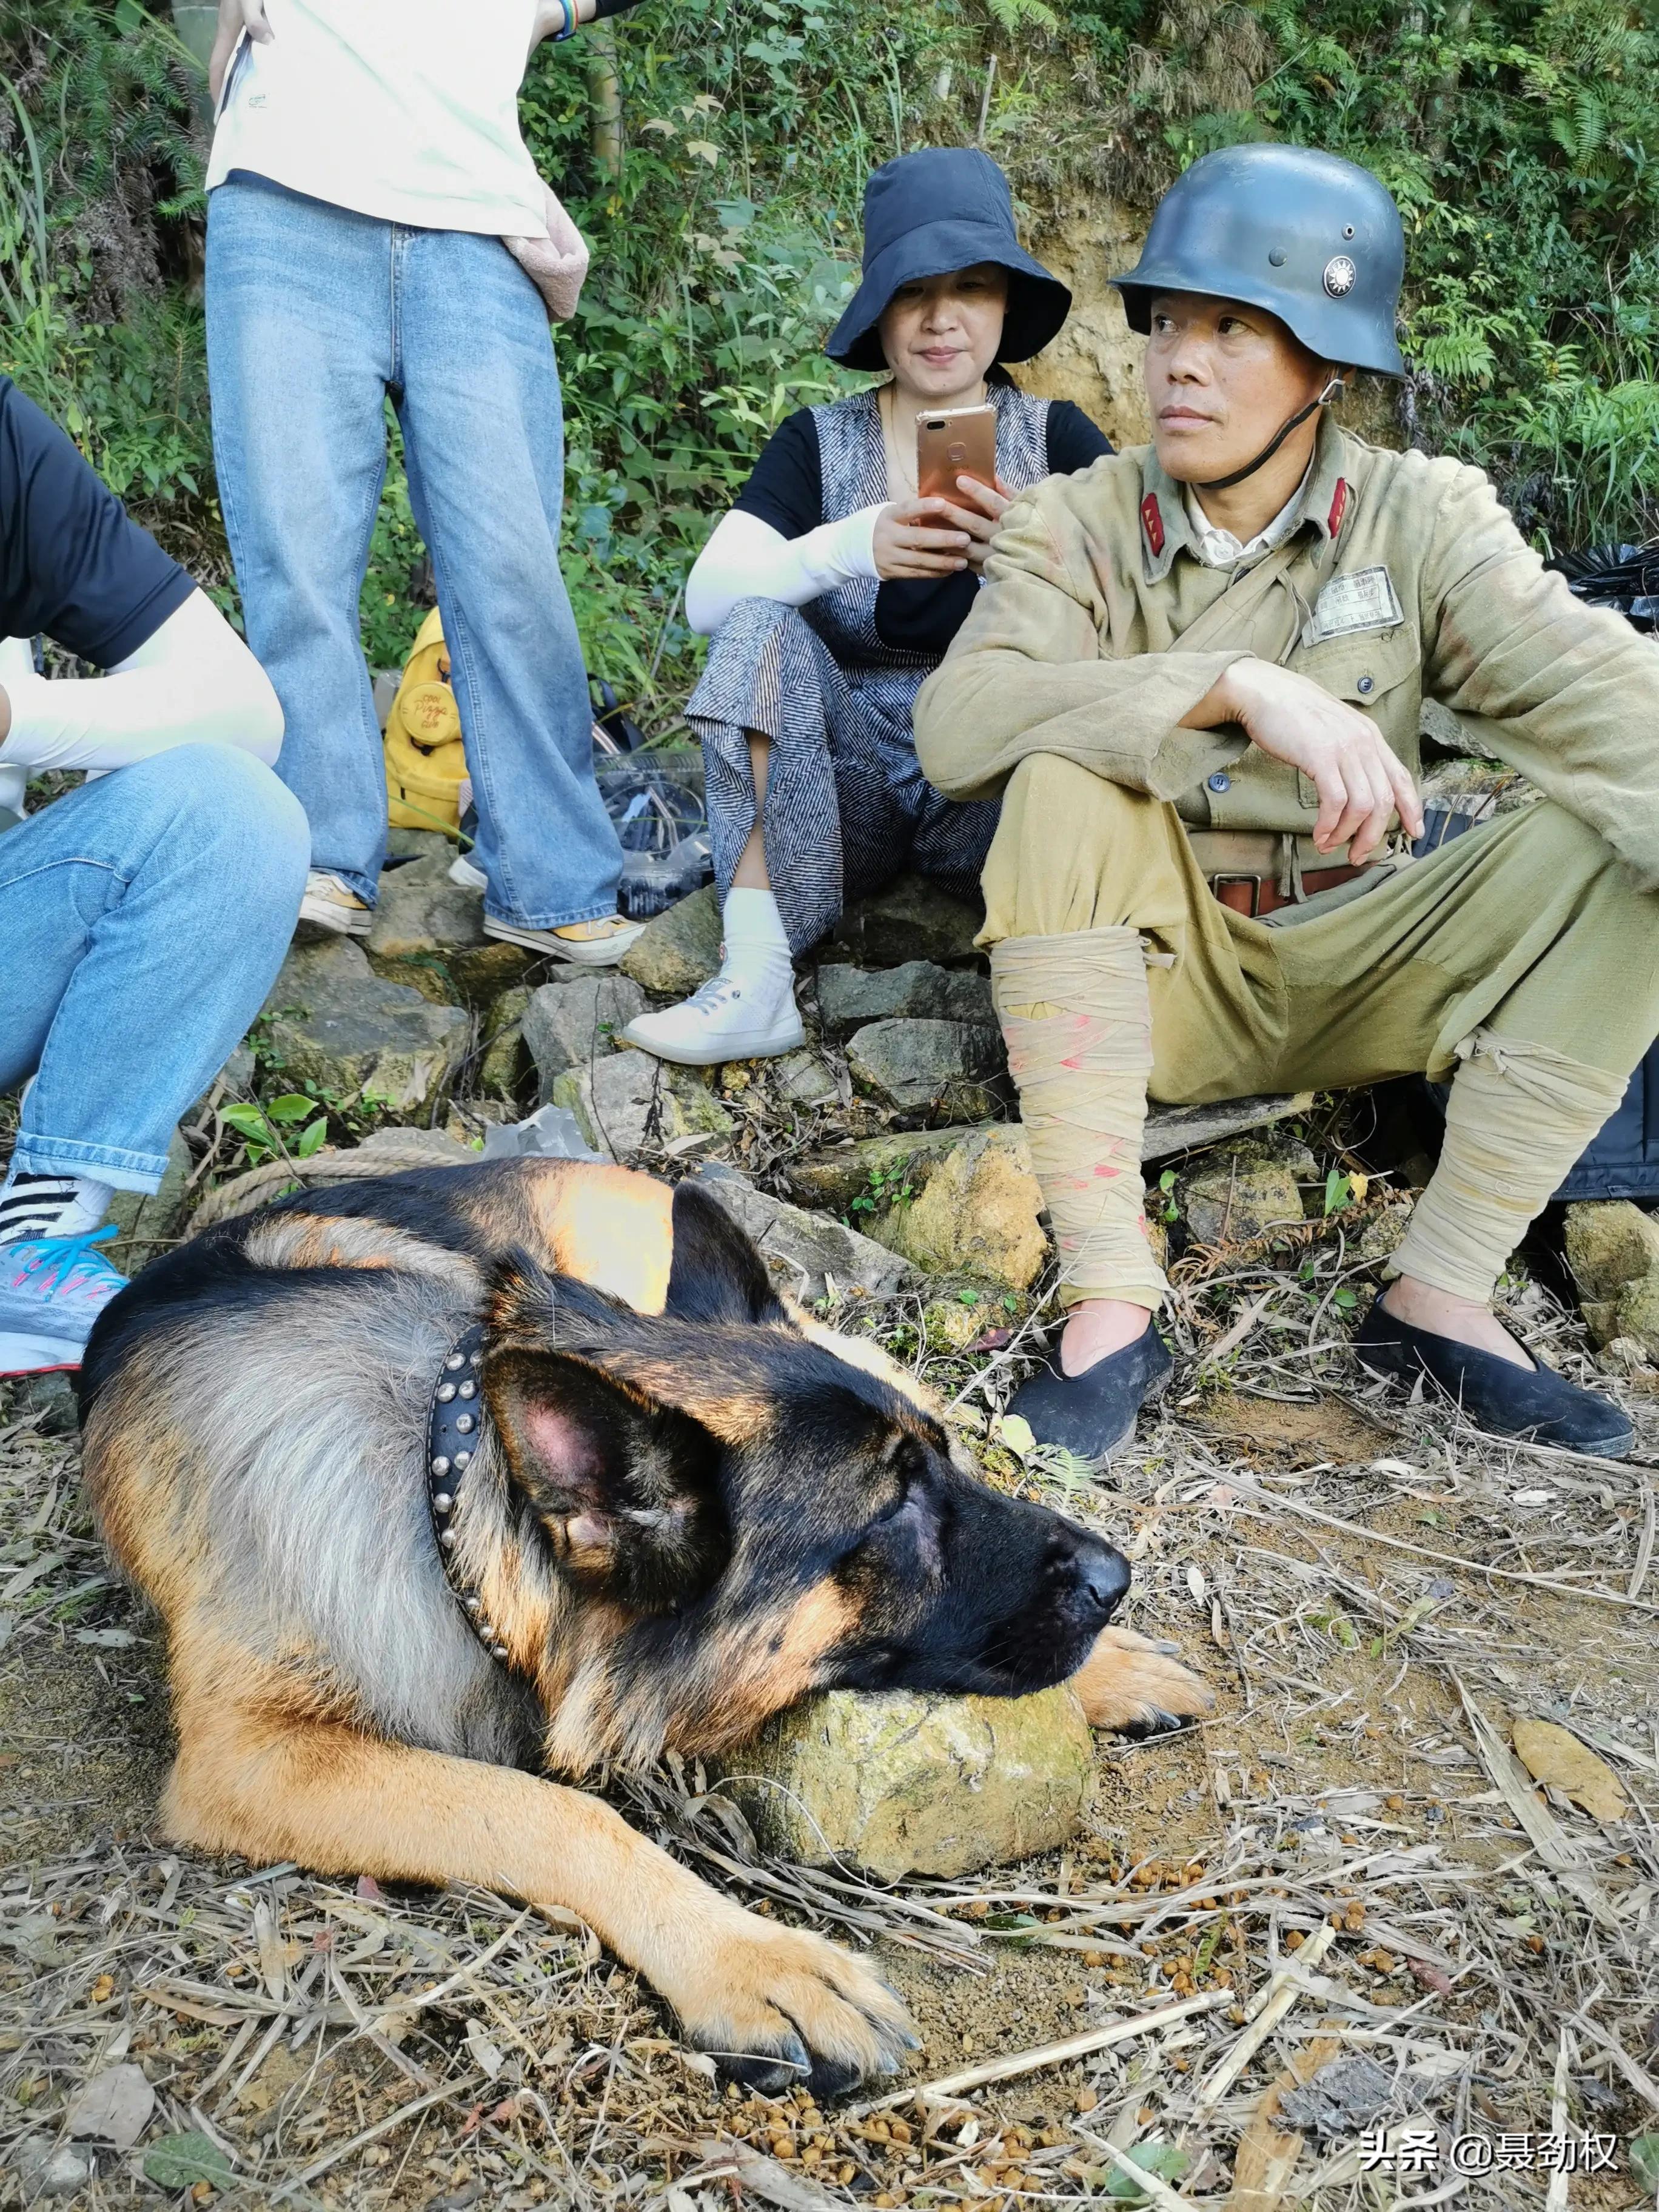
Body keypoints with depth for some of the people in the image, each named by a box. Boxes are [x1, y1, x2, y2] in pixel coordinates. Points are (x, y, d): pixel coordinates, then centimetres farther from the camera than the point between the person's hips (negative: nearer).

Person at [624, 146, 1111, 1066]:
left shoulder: (1057, 436, 5)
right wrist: (847, 548, -28)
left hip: (999, 783, -1)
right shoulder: (820, 441, 5)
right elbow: (708, 596, -10)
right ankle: (754, 984, -32)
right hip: (846, 779, 1)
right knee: (764, 627, -24)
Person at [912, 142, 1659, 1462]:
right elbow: (958, 723, -27)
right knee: (1060, 785, -29)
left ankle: (1441, 1299, -18)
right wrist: (1239, 685, -37)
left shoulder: (1421, 519, -4)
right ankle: (1110, 1305, -28)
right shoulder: (1079, 528, -7)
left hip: (1356, 973, 2)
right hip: (1154, 978, -1)